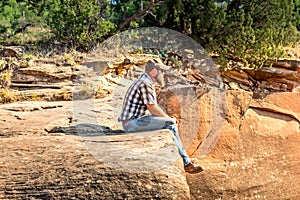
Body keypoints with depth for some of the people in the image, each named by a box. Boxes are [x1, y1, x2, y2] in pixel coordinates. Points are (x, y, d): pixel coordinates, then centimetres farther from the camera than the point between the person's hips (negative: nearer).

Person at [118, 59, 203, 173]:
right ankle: (186, 163, -9)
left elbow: (152, 108, 21)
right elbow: (153, 108, -19)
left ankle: (185, 160, 12)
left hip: (134, 120, 11)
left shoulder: (148, 82, 18)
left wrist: (169, 118, 9)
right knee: (170, 124, -16)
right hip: (132, 122, -11)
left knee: (171, 124, 11)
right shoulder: (145, 84, -16)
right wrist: (169, 118, -5)